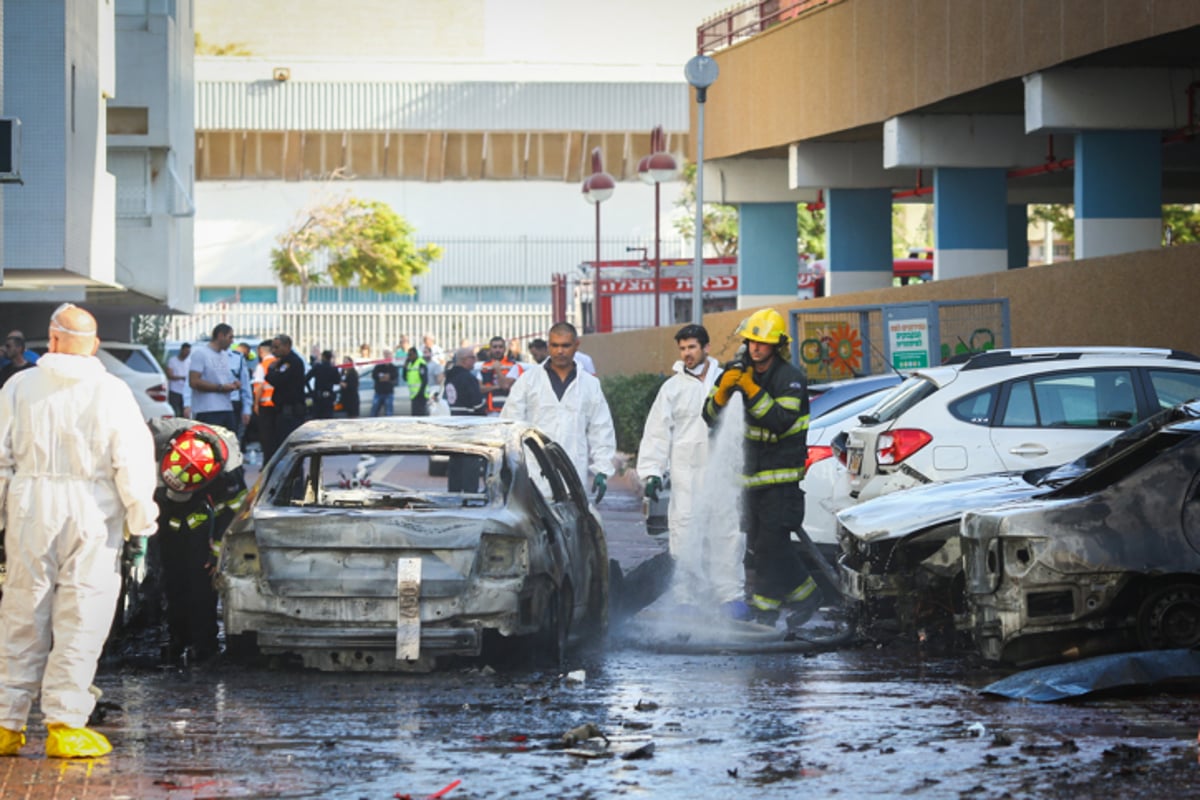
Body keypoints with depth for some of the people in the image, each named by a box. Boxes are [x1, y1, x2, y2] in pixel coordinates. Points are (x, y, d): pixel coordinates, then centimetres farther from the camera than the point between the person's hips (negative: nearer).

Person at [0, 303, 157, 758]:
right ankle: (64, 725, 0)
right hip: (93, 515, -2)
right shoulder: (111, 393, -5)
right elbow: (134, 465, -6)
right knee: (80, 622, 2)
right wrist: (141, 523, 2)